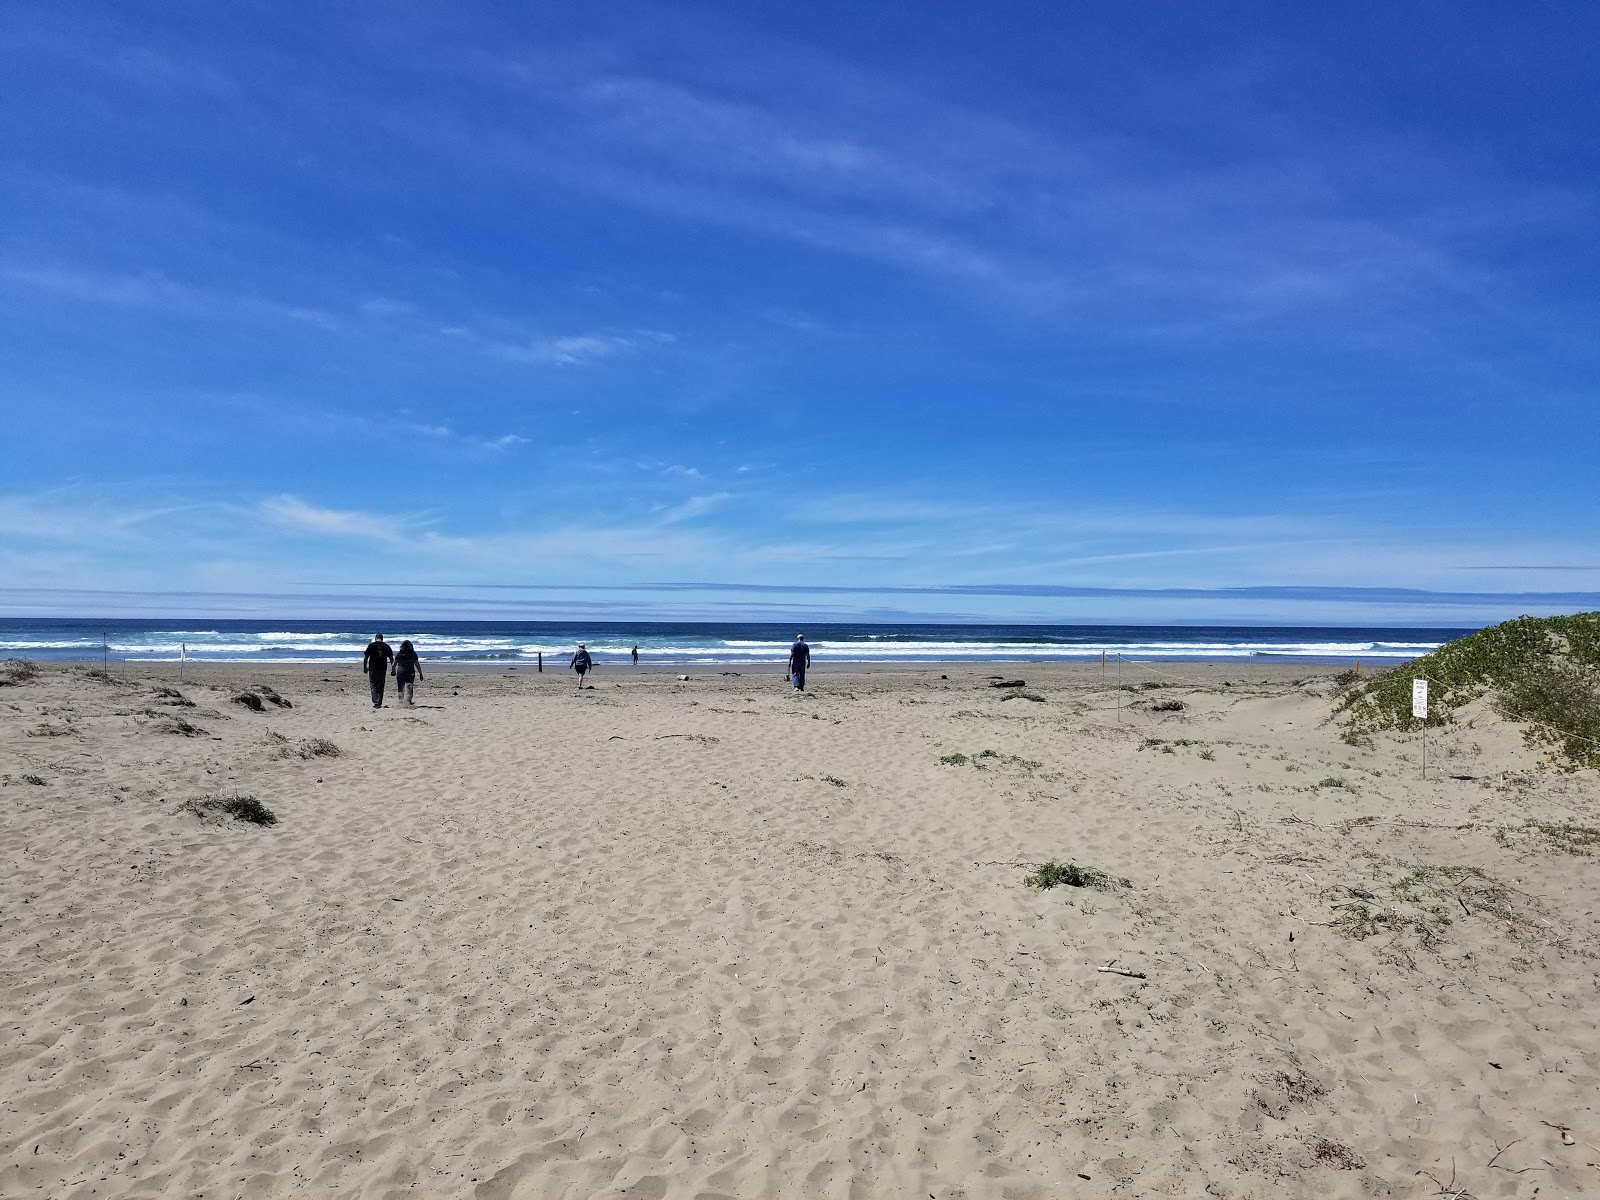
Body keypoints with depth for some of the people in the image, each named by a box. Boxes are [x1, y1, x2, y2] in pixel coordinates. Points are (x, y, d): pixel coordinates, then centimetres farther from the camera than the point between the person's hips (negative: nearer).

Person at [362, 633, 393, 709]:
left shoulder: (371, 645, 0)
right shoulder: (386, 646, 6)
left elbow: (365, 657, -3)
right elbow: (391, 658, 6)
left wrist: (365, 667, 6)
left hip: (373, 668, -2)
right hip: (383, 668, 2)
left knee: (373, 685, 4)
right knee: (381, 686, 10)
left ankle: (375, 702, -12)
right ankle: (379, 703, 10)